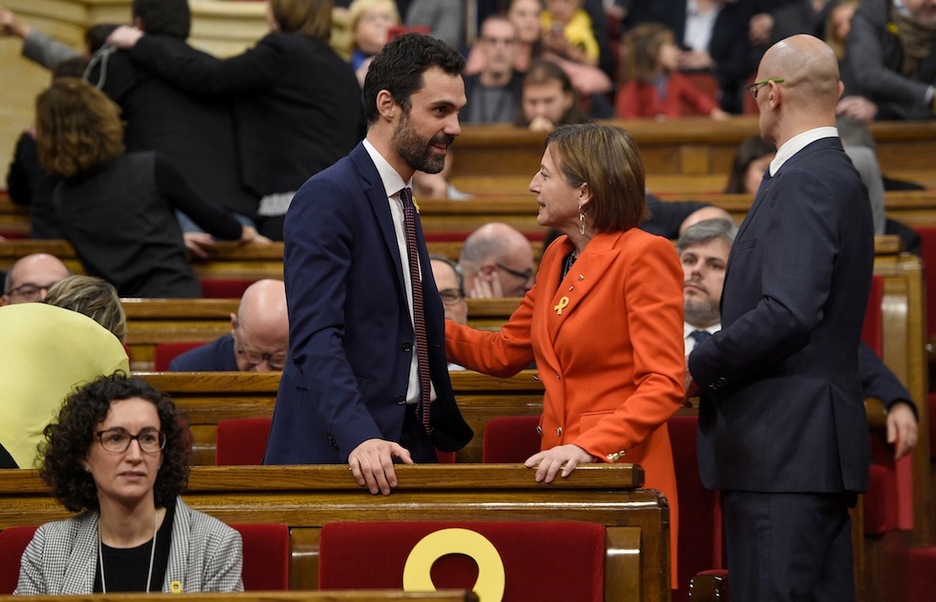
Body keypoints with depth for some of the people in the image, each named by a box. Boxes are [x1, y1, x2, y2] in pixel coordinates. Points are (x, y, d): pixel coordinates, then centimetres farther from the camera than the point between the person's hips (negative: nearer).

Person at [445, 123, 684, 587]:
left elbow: (664, 385, -17)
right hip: (559, 473, 7)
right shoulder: (558, 258, 15)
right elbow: (503, 352, 25)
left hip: (620, 472, -7)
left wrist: (588, 446, -28)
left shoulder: (645, 255, -11)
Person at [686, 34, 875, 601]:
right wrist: (717, 357, 12)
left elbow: (788, 312, -24)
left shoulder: (805, 181, -14)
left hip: (785, 447, -10)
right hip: (815, 447, 10)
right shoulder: (836, 173, 18)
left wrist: (701, 365, -12)